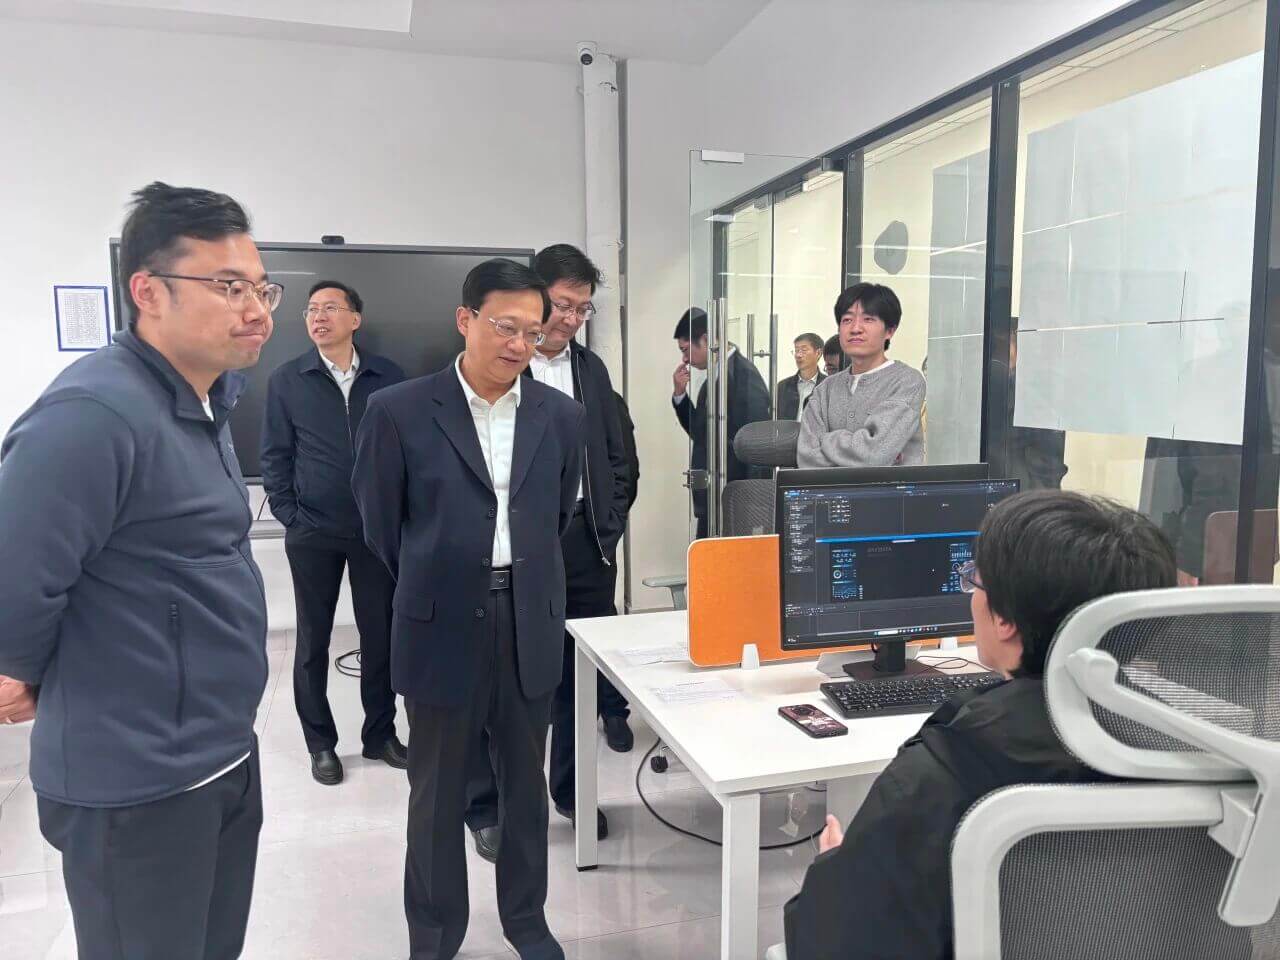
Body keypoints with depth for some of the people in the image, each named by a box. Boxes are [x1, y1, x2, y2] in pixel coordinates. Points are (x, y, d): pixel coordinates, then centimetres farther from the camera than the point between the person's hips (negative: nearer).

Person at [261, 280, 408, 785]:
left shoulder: (388, 377, 1)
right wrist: (290, 517, -4)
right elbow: (274, 455, 3)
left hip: (377, 531, 1)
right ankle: (321, 743, 25)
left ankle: (380, 734, 26)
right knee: (313, 640, 10)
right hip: (313, 535, 0)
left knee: (380, 635, 9)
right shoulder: (286, 380, 1)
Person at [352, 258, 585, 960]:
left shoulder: (561, 416, 2)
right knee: (437, 795, 13)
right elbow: (380, 527, 1)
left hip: (530, 626, 3)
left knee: (525, 786, 17)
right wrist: (431, 590, 9)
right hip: (442, 627, -2)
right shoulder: (399, 412, -8)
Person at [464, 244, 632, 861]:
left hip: (586, 542, 5)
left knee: (581, 672, 13)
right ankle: (488, 808, 21)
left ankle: (572, 789, 30)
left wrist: (610, 529, 9)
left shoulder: (591, 369, 12)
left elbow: (616, 456, 16)